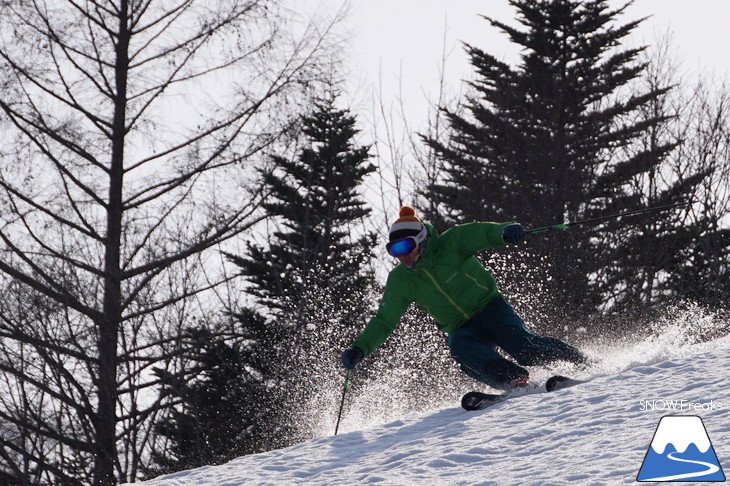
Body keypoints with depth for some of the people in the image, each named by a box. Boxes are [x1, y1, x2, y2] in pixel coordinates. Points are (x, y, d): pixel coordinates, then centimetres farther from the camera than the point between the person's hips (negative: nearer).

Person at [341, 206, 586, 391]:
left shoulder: (449, 245, -11)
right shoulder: (400, 281, 0)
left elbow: (485, 233, -25)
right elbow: (383, 322, 8)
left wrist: (505, 231, -49)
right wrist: (359, 349, -5)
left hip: (490, 308, -3)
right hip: (461, 329, 3)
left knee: (518, 341, -29)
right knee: (461, 348, -33)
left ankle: (582, 363, -18)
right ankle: (514, 379, -48)